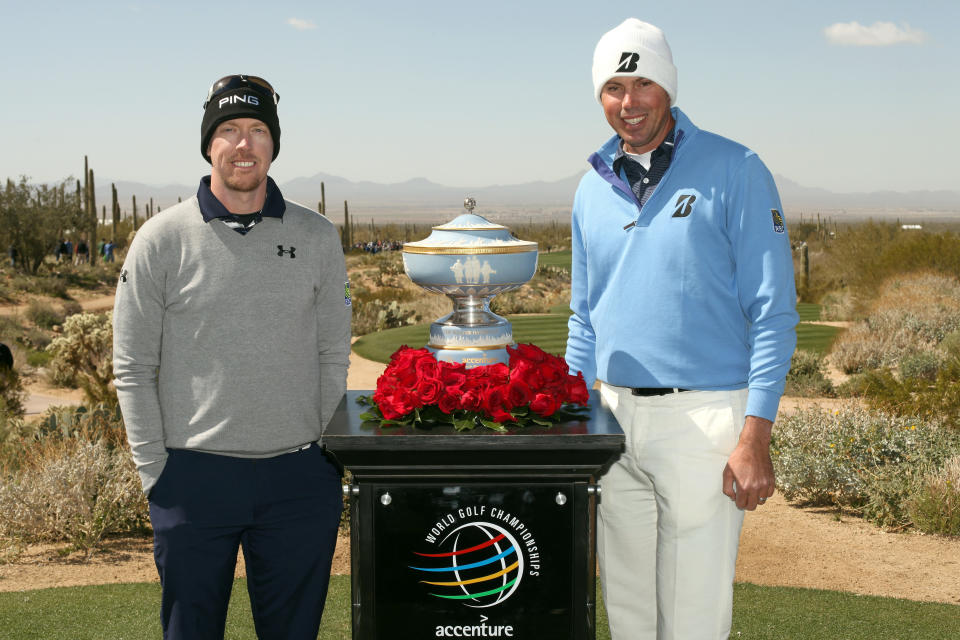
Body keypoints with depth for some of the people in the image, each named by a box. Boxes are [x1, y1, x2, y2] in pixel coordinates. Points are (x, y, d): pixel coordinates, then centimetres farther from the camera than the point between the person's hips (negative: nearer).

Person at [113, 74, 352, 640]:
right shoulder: (162, 240, -1)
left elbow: (333, 356, 8)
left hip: (300, 479, 2)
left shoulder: (318, 238, 4)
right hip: (194, 478, -1)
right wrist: (156, 471, -3)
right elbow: (134, 368, 1)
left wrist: (327, 456, 3)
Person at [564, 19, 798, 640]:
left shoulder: (735, 171, -6)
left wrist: (755, 436, -16)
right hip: (615, 416, 5)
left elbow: (773, 313, -9)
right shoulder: (594, 187, 11)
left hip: (704, 416, -5)